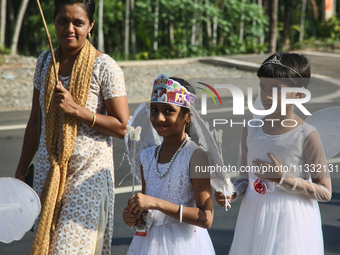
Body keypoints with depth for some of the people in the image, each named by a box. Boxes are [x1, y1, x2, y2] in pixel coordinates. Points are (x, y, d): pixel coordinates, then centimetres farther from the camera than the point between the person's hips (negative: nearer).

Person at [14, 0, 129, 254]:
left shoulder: (104, 67, -11)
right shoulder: (45, 62, 6)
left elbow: (121, 127, -12)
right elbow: (35, 122, 13)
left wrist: (76, 109, -21)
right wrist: (20, 173, 14)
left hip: (89, 172, -5)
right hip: (49, 171, 5)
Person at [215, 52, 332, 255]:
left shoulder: (306, 136, -13)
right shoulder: (251, 131, 2)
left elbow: (325, 192, -10)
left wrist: (283, 178, -18)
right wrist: (233, 192, -9)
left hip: (291, 222, -5)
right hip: (254, 220, 5)